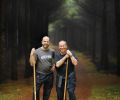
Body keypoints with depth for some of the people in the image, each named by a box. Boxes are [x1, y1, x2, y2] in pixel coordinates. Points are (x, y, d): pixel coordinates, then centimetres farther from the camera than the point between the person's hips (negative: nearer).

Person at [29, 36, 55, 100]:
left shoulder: (52, 51, 0)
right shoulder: (37, 51, -11)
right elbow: (32, 64, -15)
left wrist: (53, 66, 1)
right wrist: (32, 54, -25)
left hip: (49, 75, 3)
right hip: (39, 75, -3)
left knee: (47, 92, 16)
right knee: (36, 91, 0)